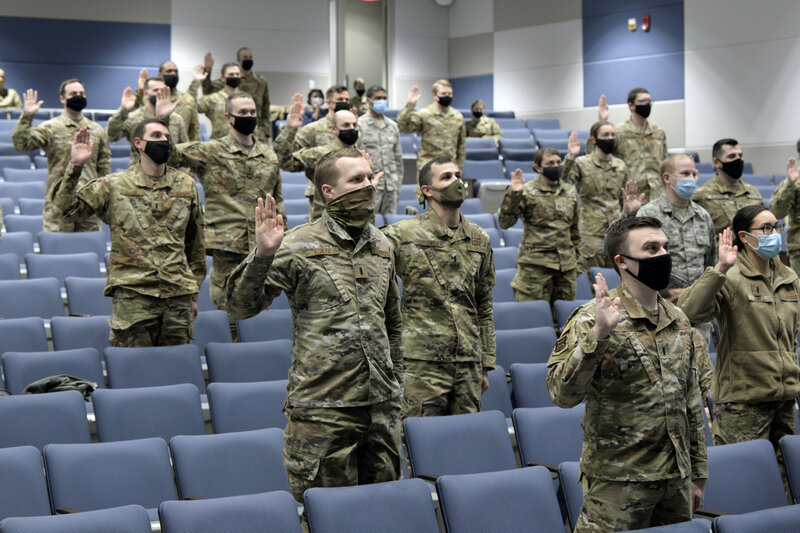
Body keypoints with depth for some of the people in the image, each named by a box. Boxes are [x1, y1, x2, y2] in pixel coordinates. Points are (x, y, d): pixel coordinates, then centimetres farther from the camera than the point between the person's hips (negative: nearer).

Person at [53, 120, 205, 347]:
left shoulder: (186, 185, 12)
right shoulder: (115, 185, 5)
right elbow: (67, 204, 1)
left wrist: (194, 293, 16)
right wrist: (75, 166, -13)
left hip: (178, 294, 3)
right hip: (132, 294, -3)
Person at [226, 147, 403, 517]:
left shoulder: (382, 246, 13)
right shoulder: (299, 246, -6)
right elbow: (241, 307, -10)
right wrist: (261, 256, -25)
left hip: (381, 406, 5)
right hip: (322, 408, -5)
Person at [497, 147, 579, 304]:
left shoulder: (570, 192, 13)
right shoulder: (527, 192, -3)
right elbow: (504, 222, -11)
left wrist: (577, 260, 21)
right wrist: (513, 194, -21)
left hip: (566, 265, 5)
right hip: (535, 264, -5)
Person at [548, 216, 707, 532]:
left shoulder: (677, 320, 9)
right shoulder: (592, 318, -10)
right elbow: (562, 395, -21)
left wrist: (698, 473, 16)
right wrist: (597, 334, -31)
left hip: (676, 480, 6)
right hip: (618, 483, -6)